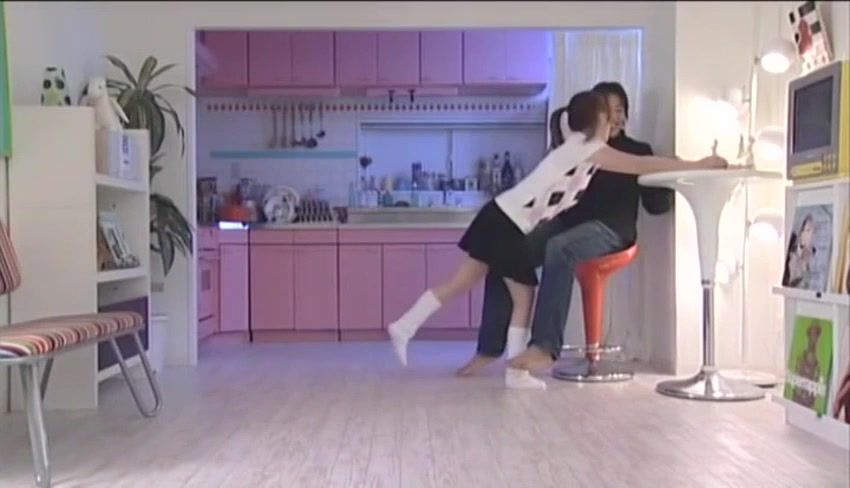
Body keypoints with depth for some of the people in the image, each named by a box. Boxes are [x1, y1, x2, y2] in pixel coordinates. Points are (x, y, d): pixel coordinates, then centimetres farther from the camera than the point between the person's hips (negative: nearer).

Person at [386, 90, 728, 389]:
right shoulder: (589, 148, -9)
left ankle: (404, 328, 16)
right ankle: (516, 372, 9)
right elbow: (643, 166, -10)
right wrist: (699, 165, -5)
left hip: (501, 216, 9)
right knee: (523, 295, 2)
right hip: (507, 223, -9)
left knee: (460, 283, 12)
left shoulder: (578, 148, 18)